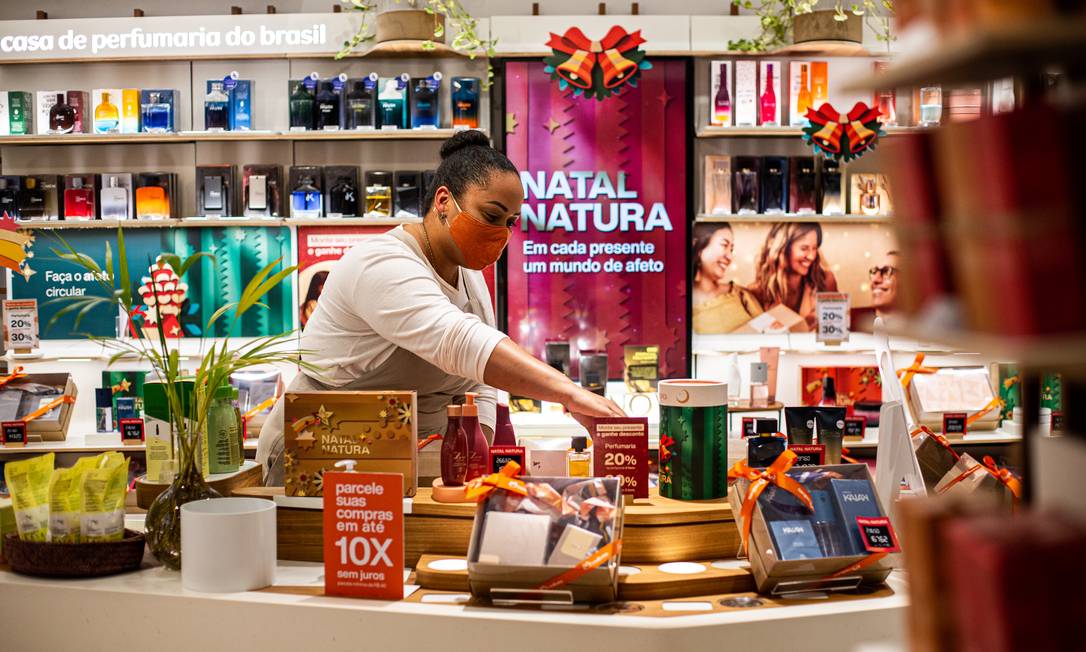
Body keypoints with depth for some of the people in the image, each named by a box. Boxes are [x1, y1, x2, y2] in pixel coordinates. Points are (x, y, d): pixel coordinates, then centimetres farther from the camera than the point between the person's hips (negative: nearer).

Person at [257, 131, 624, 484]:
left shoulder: (471, 278, 11)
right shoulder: (381, 266, -19)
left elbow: (478, 385, 12)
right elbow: (460, 343, -35)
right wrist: (570, 394, -43)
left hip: (415, 468, 7)